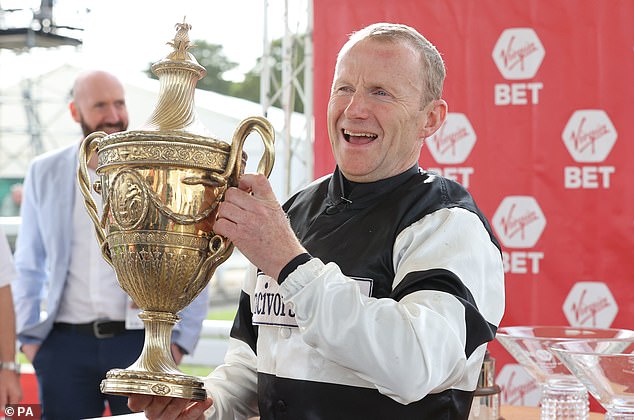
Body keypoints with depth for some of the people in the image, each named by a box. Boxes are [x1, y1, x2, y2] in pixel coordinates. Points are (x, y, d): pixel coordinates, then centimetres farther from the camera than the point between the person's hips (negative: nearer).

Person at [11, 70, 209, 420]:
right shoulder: (44, 173, 7)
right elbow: (28, 266, 12)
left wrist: (181, 340, -1)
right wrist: (28, 337, 4)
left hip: (141, 339, -1)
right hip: (65, 344, 1)